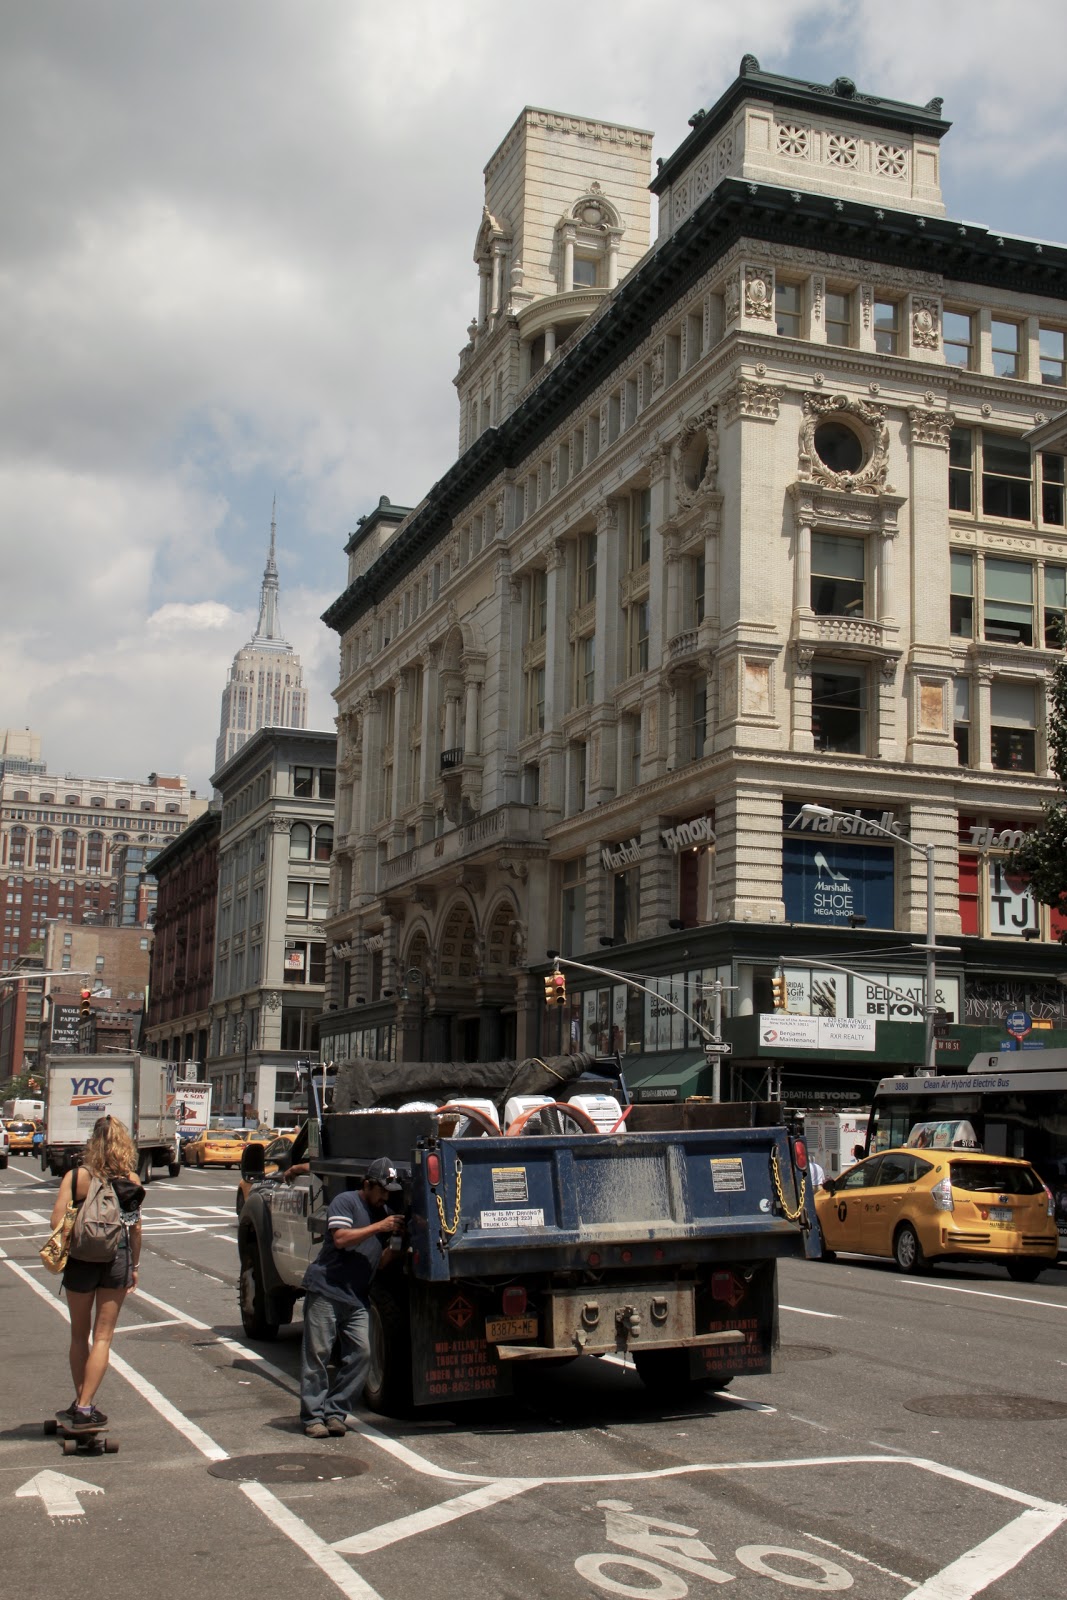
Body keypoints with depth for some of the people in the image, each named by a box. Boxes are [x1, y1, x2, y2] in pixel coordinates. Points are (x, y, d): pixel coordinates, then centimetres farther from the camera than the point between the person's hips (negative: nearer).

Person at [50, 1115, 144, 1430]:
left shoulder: (76, 1176, -10)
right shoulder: (132, 1181, -3)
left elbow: (57, 1221, -17)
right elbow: (135, 1228, 4)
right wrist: (134, 1266, 15)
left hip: (81, 1261, -1)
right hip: (117, 1261, 1)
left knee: (79, 1334, 16)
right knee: (103, 1336, 7)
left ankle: (80, 1402, 22)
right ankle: (85, 1407, 1)